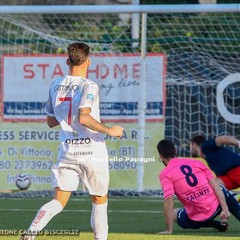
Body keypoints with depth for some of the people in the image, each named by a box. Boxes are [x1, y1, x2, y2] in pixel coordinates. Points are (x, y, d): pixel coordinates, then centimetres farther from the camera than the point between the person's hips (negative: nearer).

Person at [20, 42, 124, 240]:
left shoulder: (56, 86, 8)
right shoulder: (89, 86, -11)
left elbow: (51, 121, 17)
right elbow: (83, 118, -25)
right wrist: (109, 130, -16)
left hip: (67, 151, 4)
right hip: (92, 151, -4)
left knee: (59, 201, 2)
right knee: (100, 200, 12)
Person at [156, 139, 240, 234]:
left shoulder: (165, 174, -6)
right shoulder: (196, 162, 7)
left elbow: (169, 202, -15)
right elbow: (215, 185, 2)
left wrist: (169, 230, -13)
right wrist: (225, 209, 1)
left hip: (196, 221, -4)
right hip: (216, 208, 5)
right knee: (222, 191, 36)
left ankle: (216, 224, 14)